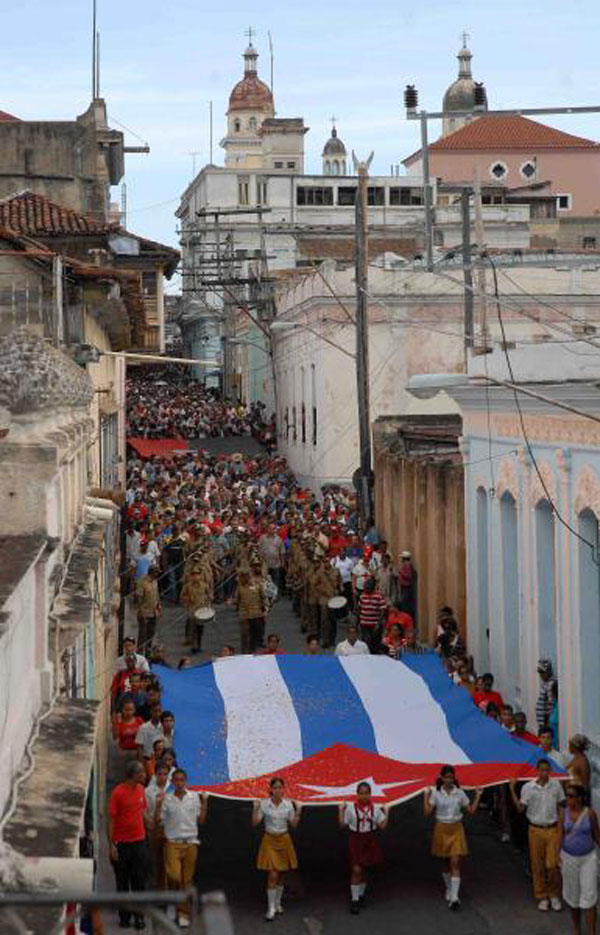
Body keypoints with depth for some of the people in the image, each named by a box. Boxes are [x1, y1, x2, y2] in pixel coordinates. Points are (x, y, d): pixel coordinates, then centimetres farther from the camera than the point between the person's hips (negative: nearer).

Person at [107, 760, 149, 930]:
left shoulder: (141, 789, 6)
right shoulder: (118, 792, -12)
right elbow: (111, 820, -10)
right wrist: (111, 845, -12)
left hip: (139, 841, 4)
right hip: (121, 844, -4)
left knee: (139, 881, 3)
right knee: (122, 882, 8)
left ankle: (139, 917, 10)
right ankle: (124, 917, 17)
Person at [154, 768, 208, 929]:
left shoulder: (195, 797, 5)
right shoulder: (166, 799, 1)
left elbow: (201, 820, 9)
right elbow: (157, 820, -1)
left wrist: (204, 803, -2)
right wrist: (159, 803, -12)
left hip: (191, 843, 2)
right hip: (173, 843, -2)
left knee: (187, 880, 3)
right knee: (174, 875, -18)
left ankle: (184, 914, 11)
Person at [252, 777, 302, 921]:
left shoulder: (288, 804, 0)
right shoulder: (264, 804, -7)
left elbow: (293, 824, 4)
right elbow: (255, 822, -8)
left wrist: (298, 812, -9)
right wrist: (255, 809, -21)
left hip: (284, 839, 3)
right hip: (269, 840, -3)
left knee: (281, 875, 10)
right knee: (272, 875, -11)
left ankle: (277, 903, 28)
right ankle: (271, 909, -7)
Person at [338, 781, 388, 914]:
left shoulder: (375, 809, 0)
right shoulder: (350, 808, -7)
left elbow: (382, 826, 1)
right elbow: (343, 824, -4)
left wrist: (386, 813, -2)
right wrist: (341, 811, -12)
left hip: (369, 841, 3)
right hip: (356, 840, -3)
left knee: (364, 870, 11)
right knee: (356, 870, -9)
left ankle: (360, 895, 29)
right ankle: (354, 900, -3)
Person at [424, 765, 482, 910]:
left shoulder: (460, 793, -1)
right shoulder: (436, 793, -2)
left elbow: (471, 811, 2)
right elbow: (428, 812, -6)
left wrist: (477, 797, -5)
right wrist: (426, 797, -11)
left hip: (456, 829, -1)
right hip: (441, 830, 1)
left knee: (455, 863, -10)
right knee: (447, 863, 12)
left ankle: (454, 897, -16)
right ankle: (448, 889, 35)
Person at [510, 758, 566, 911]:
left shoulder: (556, 785, 1)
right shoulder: (528, 787, -4)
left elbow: (560, 806, 10)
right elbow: (520, 808, -8)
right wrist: (512, 791, -17)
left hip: (552, 829, 0)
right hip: (536, 829, 0)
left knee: (553, 864, -5)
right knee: (537, 866, 5)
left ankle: (554, 895, 14)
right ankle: (542, 897, 17)